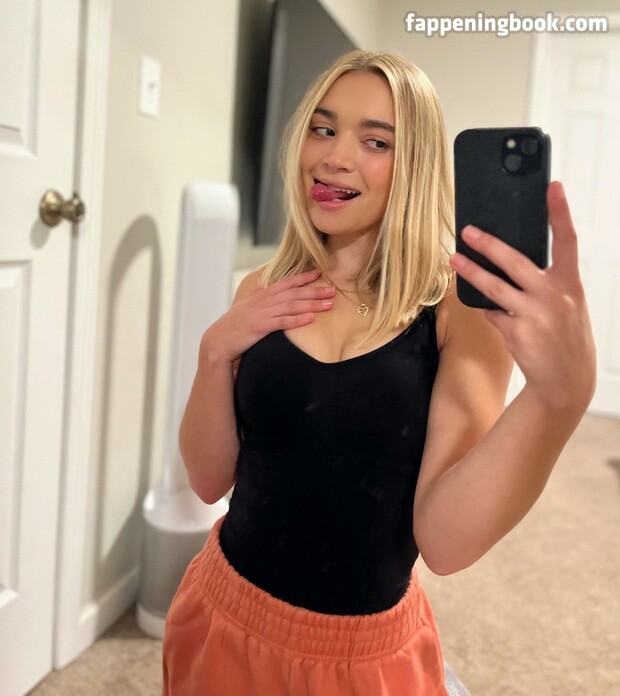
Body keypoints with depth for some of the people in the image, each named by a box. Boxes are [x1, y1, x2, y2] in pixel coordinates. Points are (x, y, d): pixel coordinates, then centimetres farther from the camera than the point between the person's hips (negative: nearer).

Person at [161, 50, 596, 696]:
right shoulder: (263, 292, -4)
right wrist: (215, 352, -17)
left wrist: (562, 392, -37)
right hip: (225, 615, 3)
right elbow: (209, 479, -2)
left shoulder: (460, 306, -15)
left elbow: (445, 541, -23)